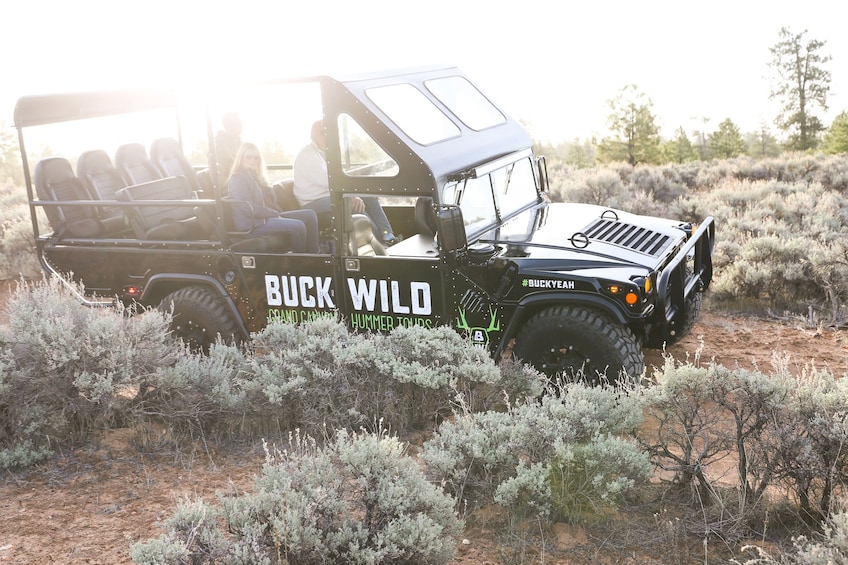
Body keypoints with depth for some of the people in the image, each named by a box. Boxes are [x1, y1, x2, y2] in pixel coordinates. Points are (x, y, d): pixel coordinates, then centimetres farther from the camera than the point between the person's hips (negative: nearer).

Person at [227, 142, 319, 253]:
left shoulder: (255, 176, 23)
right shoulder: (236, 179, -7)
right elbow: (249, 208, -18)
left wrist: (277, 214, -1)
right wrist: (275, 214, -13)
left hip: (267, 216, 10)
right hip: (252, 224, -10)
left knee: (310, 215, -4)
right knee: (298, 226, -27)